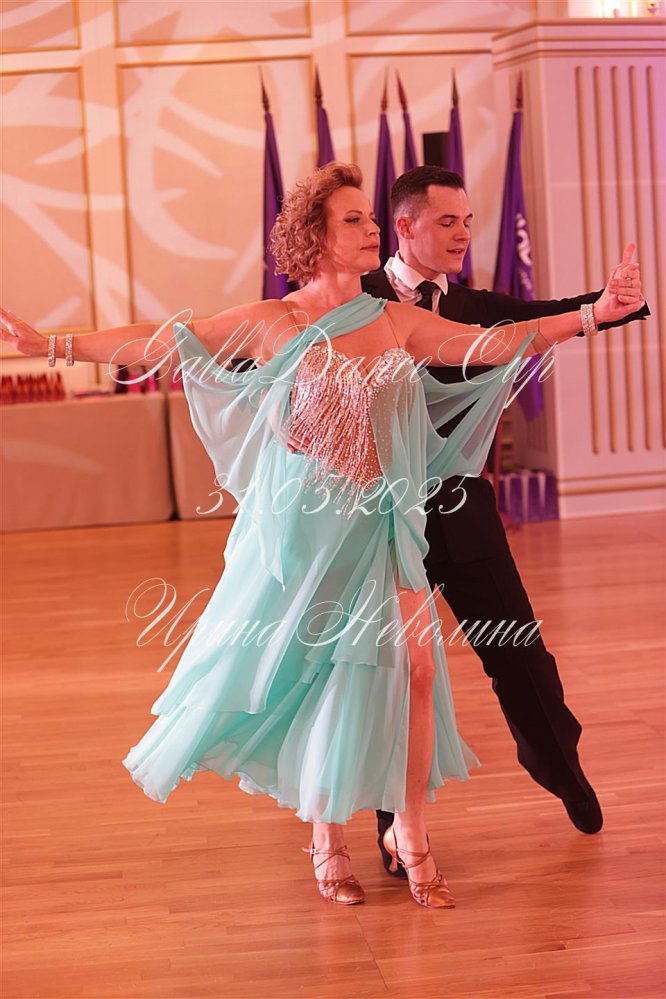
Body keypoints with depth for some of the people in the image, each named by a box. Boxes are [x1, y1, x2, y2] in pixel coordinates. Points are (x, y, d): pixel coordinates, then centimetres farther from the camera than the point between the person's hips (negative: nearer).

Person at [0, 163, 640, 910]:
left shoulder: (396, 322, 6)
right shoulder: (271, 324, -3)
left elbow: (499, 343, 5)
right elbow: (159, 343, -3)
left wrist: (592, 315, -3)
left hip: (381, 524, 3)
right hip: (303, 524, -2)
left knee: (414, 664, -10)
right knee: (309, 673, 7)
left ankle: (409, 835, 7)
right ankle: (327, 839, 27)